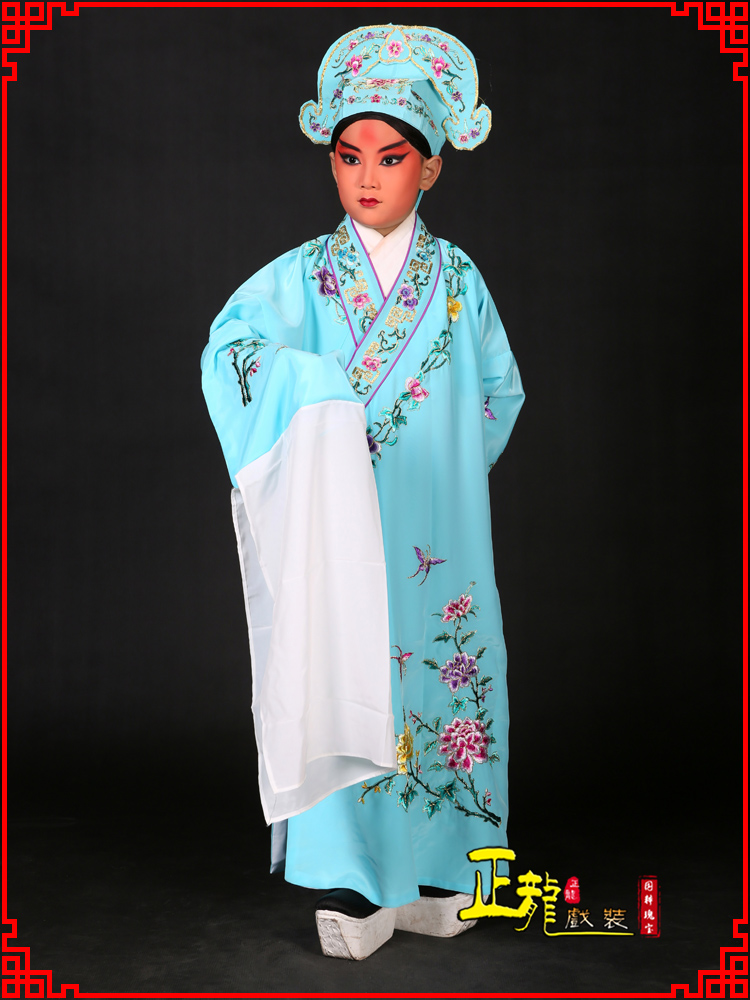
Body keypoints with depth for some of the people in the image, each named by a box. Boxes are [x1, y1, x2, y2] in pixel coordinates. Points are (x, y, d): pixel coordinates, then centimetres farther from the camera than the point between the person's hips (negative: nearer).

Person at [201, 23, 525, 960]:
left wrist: (440, 459, 2)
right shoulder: (301, 275, 3)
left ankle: (432, 870, 21)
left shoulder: (459, 279, 7)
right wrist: (315, 400, -24)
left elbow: (500, 391, 14)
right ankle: (348, 882, 12)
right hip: (337, 527, -1)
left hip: (437, 535, 2)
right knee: (338, 683, -1)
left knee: (442, 669, 5)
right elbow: (230, 346, -11)